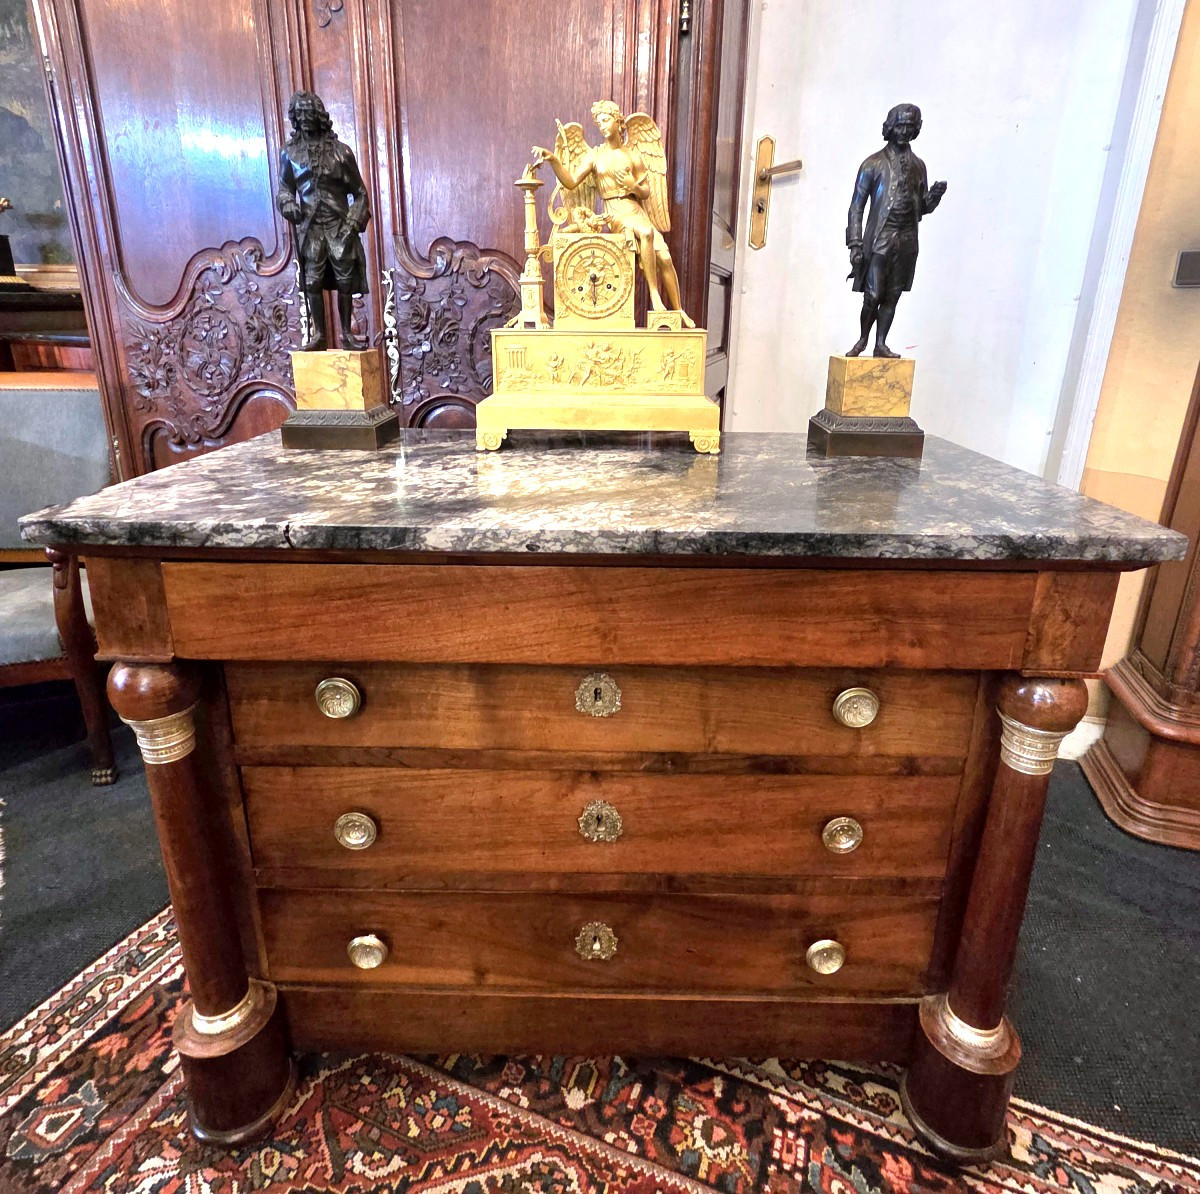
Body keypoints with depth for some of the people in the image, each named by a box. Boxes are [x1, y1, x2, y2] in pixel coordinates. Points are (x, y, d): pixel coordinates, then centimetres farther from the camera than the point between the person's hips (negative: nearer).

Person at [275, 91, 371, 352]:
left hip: (339, 226, -1)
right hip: (311, 228, 2)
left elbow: (359, 192, 4)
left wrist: (354, 222, -7)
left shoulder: (340, 151, 1)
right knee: (313, 283, -1)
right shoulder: (290, 152, 7)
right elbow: (284, 188, 13)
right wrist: (287, 204, -9)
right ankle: (318, 335, 7)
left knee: (345, 282, 0)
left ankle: (347, 334, 10)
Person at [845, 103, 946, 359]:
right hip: (880, 239, -4)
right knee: (873, 296, -8)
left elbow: (922, 207, 19)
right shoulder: (873, 164, 0)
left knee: (892, 297, 4)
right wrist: (855, 245, -12)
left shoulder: (918, 165, 14)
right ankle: (863, 339, 12)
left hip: (907, 242, 4)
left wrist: (934, 196, -4)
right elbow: (856, 206, -3)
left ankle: (881, 344, 11)